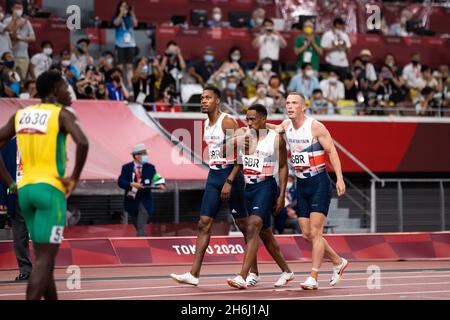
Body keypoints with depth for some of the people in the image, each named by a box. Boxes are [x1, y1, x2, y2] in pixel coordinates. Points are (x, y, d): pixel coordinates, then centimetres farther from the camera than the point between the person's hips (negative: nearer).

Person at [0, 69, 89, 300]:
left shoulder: (20, 114, 12)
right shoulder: (63, 114, -5)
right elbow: (82, 142, -23)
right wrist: (75, 178, -11)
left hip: (25, 189, 7)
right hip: (50, 189, -7)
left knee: (44, 256, 17)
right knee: (44, 259, -9)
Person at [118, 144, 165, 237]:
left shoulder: (150, 167, 0)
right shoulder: (126, 168, -3)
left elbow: (157, 178, 2)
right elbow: (120, 182, -11)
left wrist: (161, 184, -22)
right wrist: (132, 184, -28)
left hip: (145, 202, -1)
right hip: (132, 201, 1)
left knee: (142, 227, -13)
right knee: (137, 226, 17)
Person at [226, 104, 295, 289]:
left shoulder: (276, 139, -5)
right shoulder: (243, 136, 6)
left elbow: (283, 167, -1)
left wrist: (282, 195, -5)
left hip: (266, 186, -6)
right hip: (248, 187, 6)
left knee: (253, 227, -21)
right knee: (265, 234, 15)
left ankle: (242, 277, -28)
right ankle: (287, 272, 32)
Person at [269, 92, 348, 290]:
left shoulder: (315, 127, -12)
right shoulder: (286, 125, 6)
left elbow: (331, 151, -10)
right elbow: (275, 129, 28)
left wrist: (339, 178, -18)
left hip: (319, 183, -7)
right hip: (301, 184, 7)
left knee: (315, 232, -10)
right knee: (307, 234, 6)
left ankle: (313, 278, -8)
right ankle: (338, 262, 25)